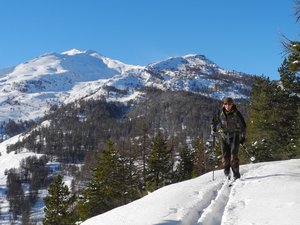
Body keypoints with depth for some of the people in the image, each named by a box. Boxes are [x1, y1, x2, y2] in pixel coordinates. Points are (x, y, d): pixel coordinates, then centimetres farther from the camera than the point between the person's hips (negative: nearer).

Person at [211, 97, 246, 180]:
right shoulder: (220, 113, 3)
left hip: (234, 136, -3)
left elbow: (242, 126, 6)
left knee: (233, 154, -14)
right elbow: (214, 122, 21)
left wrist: (242, 137, 2)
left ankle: (236, 175, -13)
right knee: (225, 155, -1)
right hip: (224, 136, 3)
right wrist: (214, 130, 6)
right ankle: (227, 173, 15)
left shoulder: (236, 114, -3)